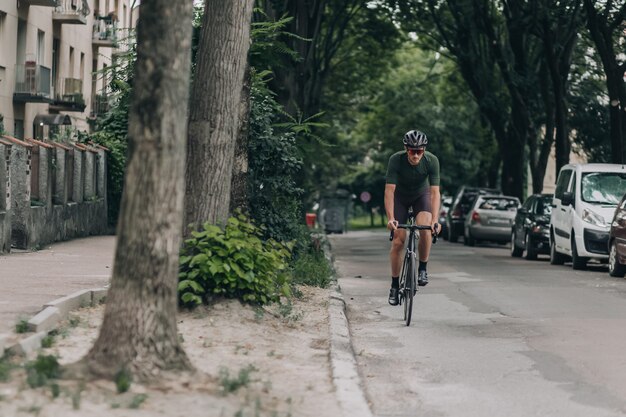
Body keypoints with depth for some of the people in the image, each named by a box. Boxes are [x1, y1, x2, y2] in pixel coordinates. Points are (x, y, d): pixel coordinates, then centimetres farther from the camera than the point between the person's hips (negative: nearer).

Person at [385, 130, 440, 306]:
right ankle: (395, 285, 6)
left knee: (425, 229, -28)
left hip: (421, 195, 0)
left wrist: (435, 220, -42)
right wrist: (390, 218, -43)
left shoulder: (431, 161, -28)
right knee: (398, 241, -8)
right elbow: (389, 190, -33)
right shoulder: (396, 160, -30)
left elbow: (435, 192, -31)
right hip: (400, 197, 0)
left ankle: (422, 269, -8)